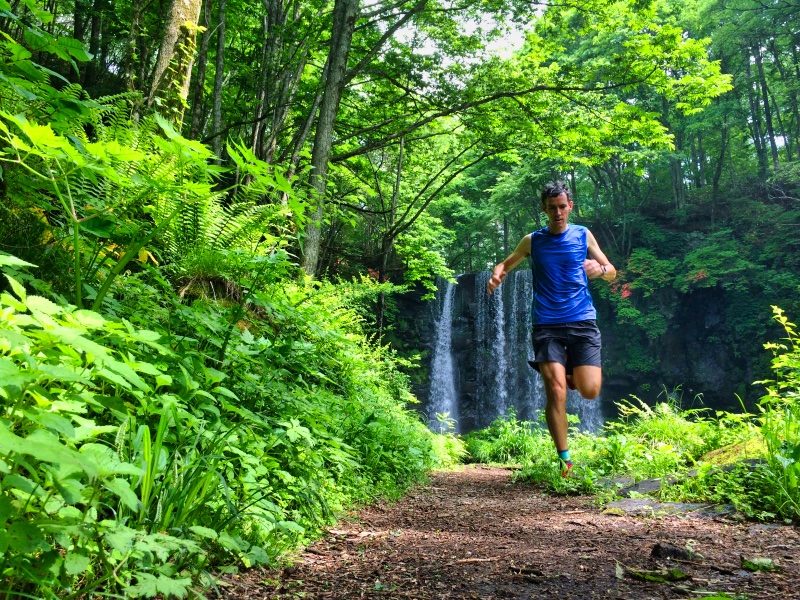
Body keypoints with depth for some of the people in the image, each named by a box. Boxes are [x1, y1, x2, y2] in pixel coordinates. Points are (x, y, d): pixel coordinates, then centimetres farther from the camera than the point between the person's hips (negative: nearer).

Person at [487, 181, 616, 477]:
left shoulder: (583, 235, 10)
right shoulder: (532, 240, 10)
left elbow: (612, 272, 14)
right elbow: (507, 264, 23)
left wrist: (600, 269, -11)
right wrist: (497, 275, -1)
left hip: (582, 321, 1)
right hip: (546, 325, 0)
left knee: (590, 391, -10)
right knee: (556, 391, -12)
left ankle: (573, 370, 25)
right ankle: (564, 459, -1)